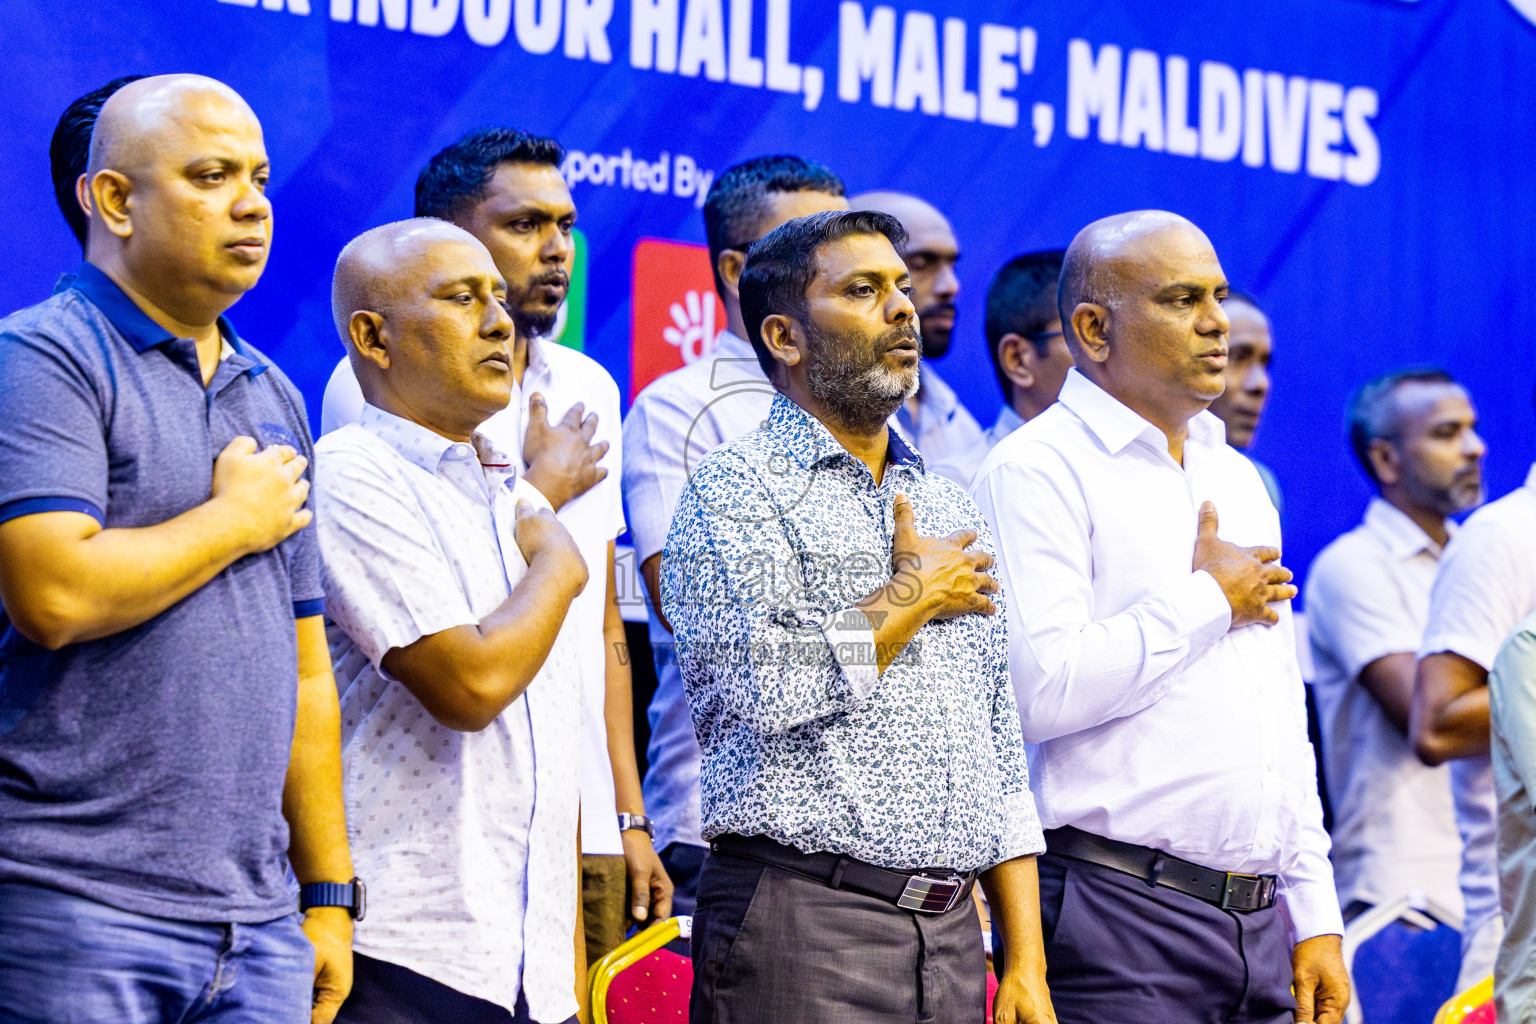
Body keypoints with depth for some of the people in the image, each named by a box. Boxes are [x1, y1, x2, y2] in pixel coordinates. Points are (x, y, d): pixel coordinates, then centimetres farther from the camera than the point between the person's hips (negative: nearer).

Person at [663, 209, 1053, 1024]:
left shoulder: (950, 510, 19)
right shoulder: (735, 491, -2)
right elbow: (767, 686, -18)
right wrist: (914, 596, -4)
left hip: (951, 930, 6)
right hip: (803, 927, -6)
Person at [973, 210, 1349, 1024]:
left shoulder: (1237, 479, 19)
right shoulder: (1036, 470, -6)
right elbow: (1040, 689, -20)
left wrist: (1314, 916, 16)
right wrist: (1208, 601, -8)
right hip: (1119, 917, -7)